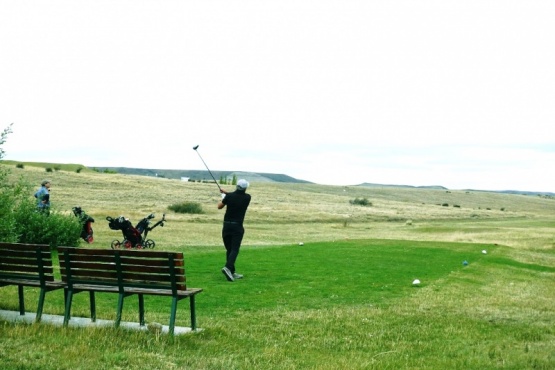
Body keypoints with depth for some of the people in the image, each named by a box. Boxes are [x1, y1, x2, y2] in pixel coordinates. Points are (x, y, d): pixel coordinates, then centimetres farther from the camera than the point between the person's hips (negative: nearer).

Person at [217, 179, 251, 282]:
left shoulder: (229, 196, -5)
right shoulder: (247, 197, -3)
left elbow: (219, 206, 9)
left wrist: (223, 197, 25)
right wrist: (227, 193, 22)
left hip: (227, 226, 2)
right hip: (237, 227, -2)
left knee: (229, 249, 11)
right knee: (234, 249, -5)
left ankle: (232, 272, 13)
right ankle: (228, 267, -28)